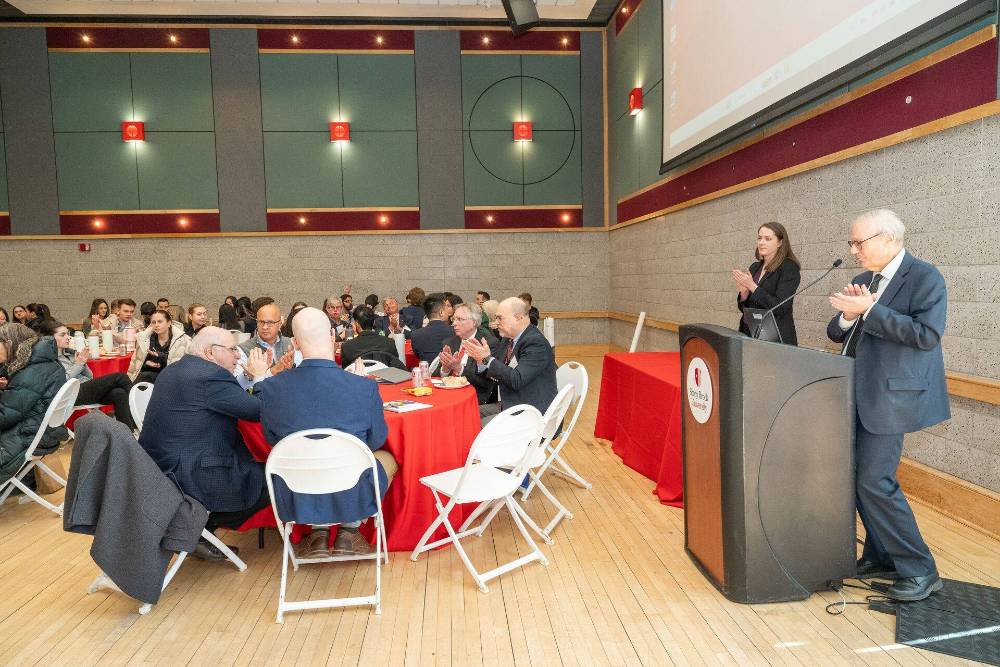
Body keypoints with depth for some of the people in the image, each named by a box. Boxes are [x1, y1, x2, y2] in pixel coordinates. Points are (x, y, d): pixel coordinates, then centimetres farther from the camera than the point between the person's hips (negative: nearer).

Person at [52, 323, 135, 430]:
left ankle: (129, 431, -31)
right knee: (120, 377, -18)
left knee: (119, 393, -26)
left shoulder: (71, 352, 20)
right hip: (74, 394, -6)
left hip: (89, 388, 6)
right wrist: (78, 364, -7)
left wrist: (83, 362, 3)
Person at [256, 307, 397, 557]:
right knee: (387, 458, 29)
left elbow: (271, 439, 5)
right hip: (353, 497, -2)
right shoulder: (365, 387, -20)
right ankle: (349, 530, 18)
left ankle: (318, 530, 23)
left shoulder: (269, 389, -14)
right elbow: (377, 440, -2)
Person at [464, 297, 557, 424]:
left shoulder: (536, 343, -20)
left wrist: (488, 358, -23)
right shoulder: (508, 339, 8)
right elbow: (496, 373, 12)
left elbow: (517, 380, -28)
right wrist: (481, 358, -9)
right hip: (510, 404, 9)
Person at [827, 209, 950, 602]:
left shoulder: (925, 278, -9)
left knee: (875, 482, -8)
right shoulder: (862, 281, 13)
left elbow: (927, 335, -20)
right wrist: (847, 316, -9)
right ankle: (881, 557, 28)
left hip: (890, 397, -8)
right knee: (861, 478, 13)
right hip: (858, 396, 8)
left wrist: (870, 310, -22)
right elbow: (837, 334, 13)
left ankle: (919, 570, 8)